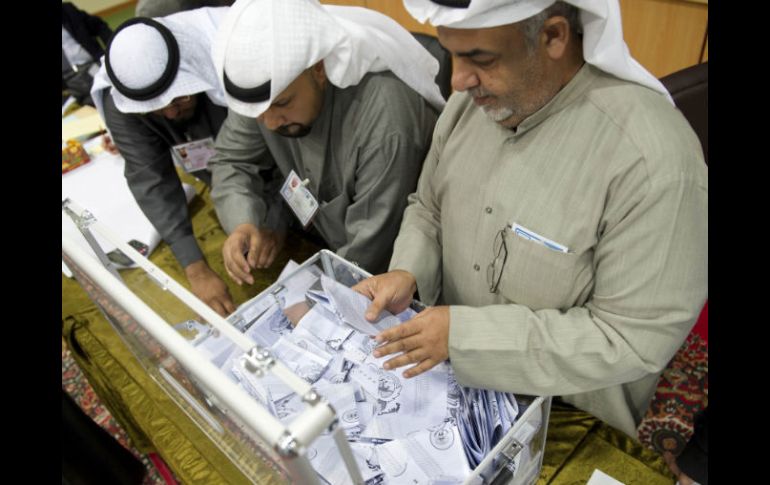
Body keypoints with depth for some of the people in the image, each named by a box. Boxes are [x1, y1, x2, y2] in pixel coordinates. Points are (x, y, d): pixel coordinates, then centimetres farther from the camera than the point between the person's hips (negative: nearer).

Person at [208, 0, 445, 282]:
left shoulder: (387, 123, -37)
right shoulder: (266, 82, -16)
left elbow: (366, 253, -29)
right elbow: (231, 160, -4)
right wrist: (244, 224, -23)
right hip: (314, 237, 4)